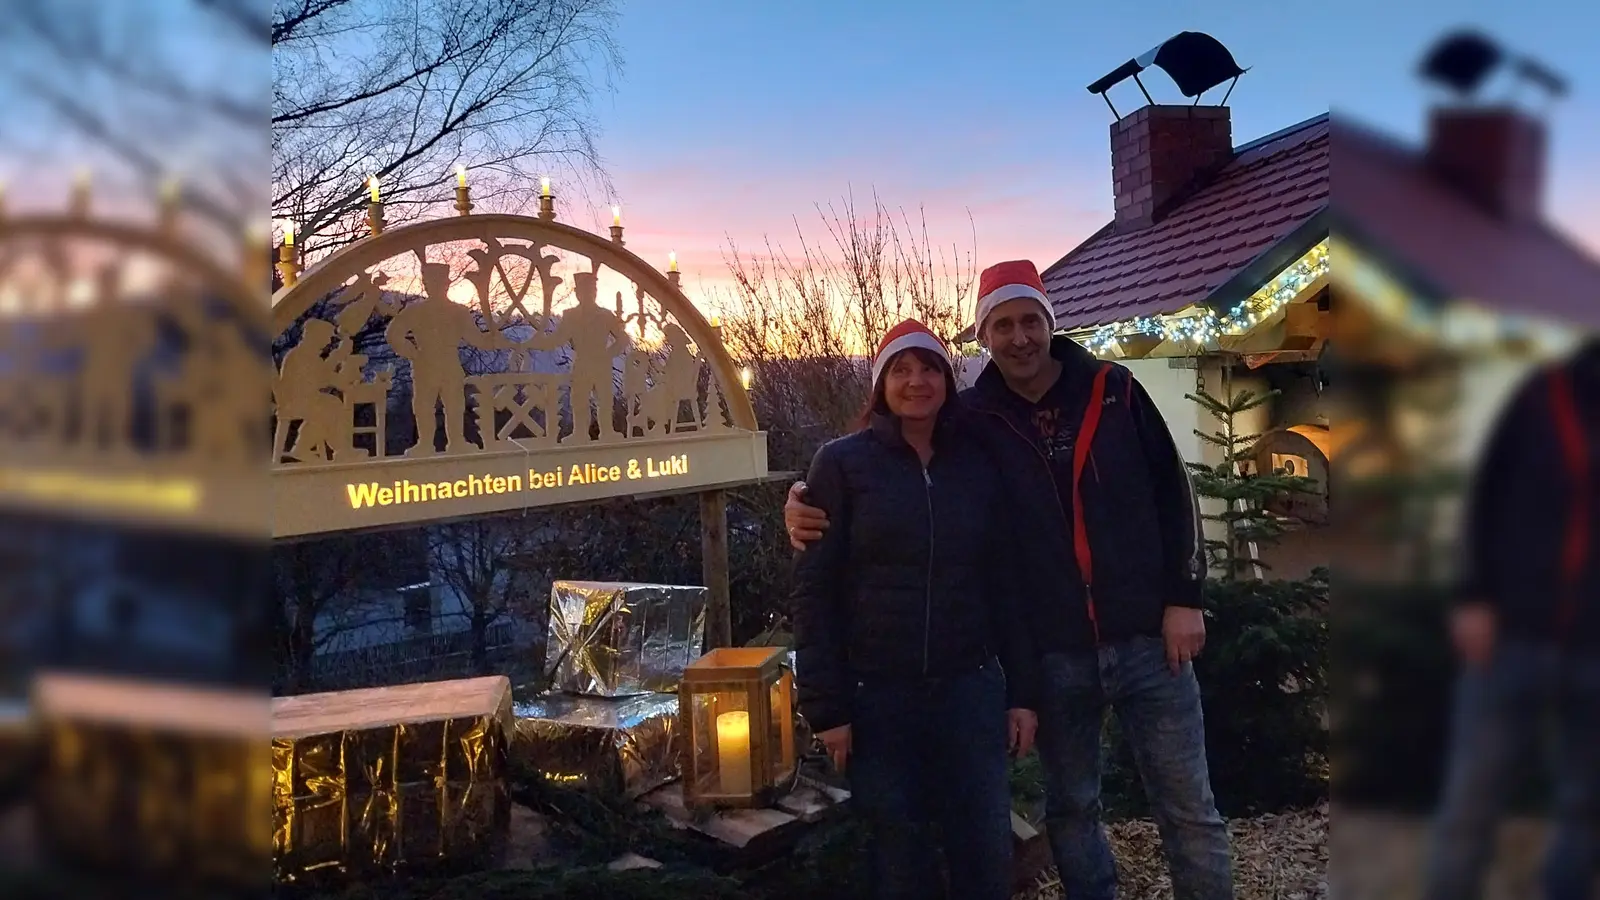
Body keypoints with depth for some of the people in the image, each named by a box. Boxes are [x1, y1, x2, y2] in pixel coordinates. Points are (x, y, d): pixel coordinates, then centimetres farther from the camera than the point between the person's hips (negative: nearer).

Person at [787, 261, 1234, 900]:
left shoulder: (1112, 389, -1)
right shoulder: (971, 419, -3)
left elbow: (1172, 493, 3)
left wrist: (1184, 597, -1)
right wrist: (815, 507, -14)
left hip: (1147, 638, 0)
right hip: (1052, 655, 0)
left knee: (1189, 812, 9)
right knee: (1071, 807, 16)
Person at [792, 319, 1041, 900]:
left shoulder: (980, 465, 5)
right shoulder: (843, 463, -4)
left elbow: (1005, 584, 7)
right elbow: (815, 590, -6)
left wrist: (1022, 691, 4)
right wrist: (825, 706, -10)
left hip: (970, 687, 2)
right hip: (876, 695, -2)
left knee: (988, 850, 5)